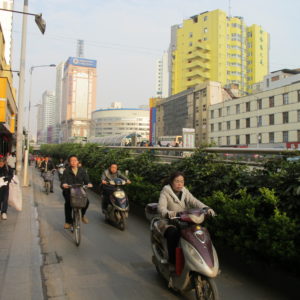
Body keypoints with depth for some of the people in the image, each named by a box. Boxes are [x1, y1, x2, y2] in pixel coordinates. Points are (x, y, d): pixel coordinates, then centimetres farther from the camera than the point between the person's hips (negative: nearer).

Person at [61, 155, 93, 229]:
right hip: (69, 190, -2)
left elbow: (86, 178, 0)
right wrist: (64, 184, -36)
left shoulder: (82, 170, 9)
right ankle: (68, 221, -7)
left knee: (86, 201, -20)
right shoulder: (66, 171, 1)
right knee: (68, 203, -27)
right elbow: (64, 179, -12)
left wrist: (88, 183, -24)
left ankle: (82, 215, 13)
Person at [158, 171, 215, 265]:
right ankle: (172, 261, -19)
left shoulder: (185, 192, 10)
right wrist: (168, 213, -45)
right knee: (173, 233, -35)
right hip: (170, 223, -4)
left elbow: (194, 202, -5)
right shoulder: (165, 192, -5)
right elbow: (161, 207, -22)